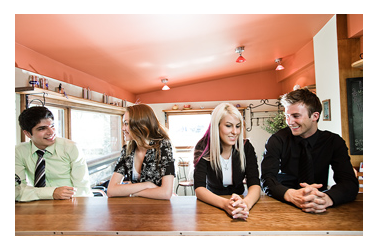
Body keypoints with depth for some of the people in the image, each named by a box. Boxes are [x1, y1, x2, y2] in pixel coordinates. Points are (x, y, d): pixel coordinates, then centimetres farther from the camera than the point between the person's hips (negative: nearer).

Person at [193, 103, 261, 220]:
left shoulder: (246, 147, -8)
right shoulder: (203, 148, -14)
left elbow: (255, 185, -15)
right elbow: (199, 188, -20)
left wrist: (246, 203, -37)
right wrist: (225, 203, -38)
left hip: (239, 201, 1)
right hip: (212, 205, -1)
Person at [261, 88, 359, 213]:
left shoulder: (334, 142, -4)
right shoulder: (277, 140, -10)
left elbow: (350, 183, -14)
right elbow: (267, 179, -19)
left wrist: (326, 198, -36)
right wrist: (292, 195, -39)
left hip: (319, 212, 2)